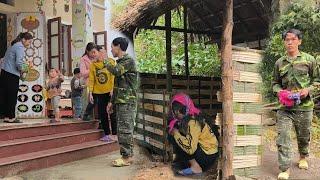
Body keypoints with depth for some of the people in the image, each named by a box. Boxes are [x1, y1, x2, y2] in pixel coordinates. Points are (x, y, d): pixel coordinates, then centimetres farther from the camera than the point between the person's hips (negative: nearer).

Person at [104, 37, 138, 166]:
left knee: (124, 130, -8)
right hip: (120, 102, 9)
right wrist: (112, 101, 21)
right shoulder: (120, 62, 19)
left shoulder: (129, 61, -8)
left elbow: (116, 71, -26)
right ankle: (129, 155, 18)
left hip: (127, 101, -9)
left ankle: (126, 157, -2)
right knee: (123, 130, 11)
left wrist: (105, 62, -9)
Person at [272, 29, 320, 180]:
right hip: (285, 107, 1)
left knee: (304, 135, 17)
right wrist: (279, 92, -6)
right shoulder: (279, 63, 5)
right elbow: (275, 82, 15)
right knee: (283, 137, -6)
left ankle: (303, 157, 45)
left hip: (304, 106, 0)